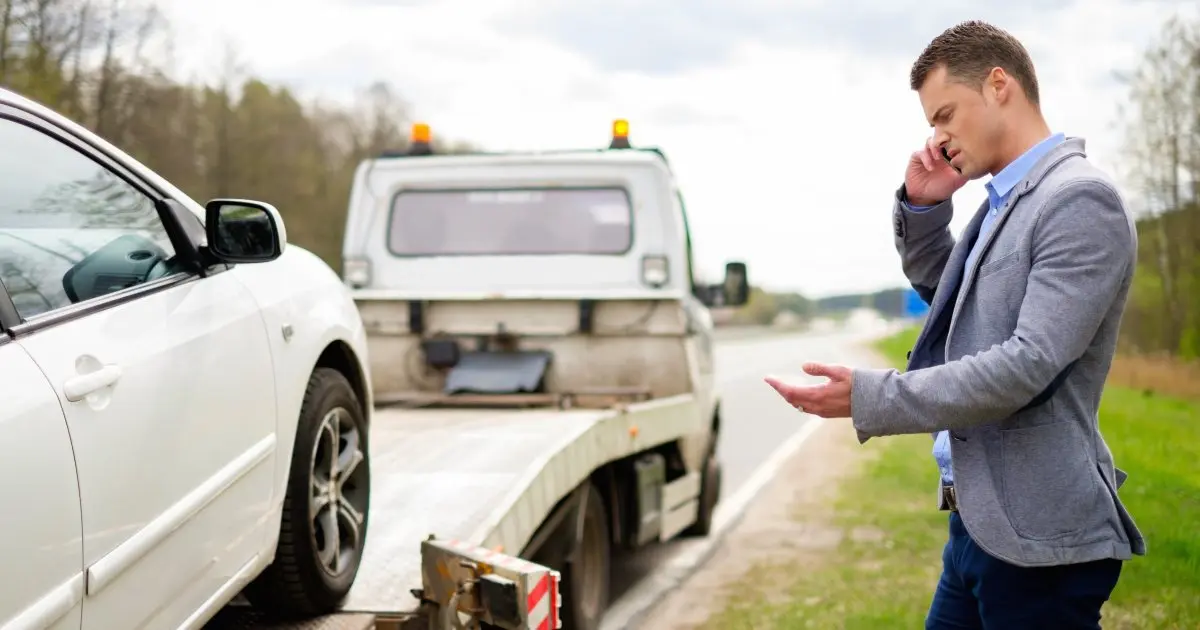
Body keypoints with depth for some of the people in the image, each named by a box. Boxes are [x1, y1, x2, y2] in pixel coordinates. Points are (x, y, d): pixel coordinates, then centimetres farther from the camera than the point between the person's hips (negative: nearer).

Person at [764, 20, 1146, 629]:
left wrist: (871, 397, -21)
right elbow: (946, 294, 29)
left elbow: (1029, 364, -23)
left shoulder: (1082, 200, -15)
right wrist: (922, 206, 10)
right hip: (979, 521, 9)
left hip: (1038, 536, -9)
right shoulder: (1004, 202, 13)